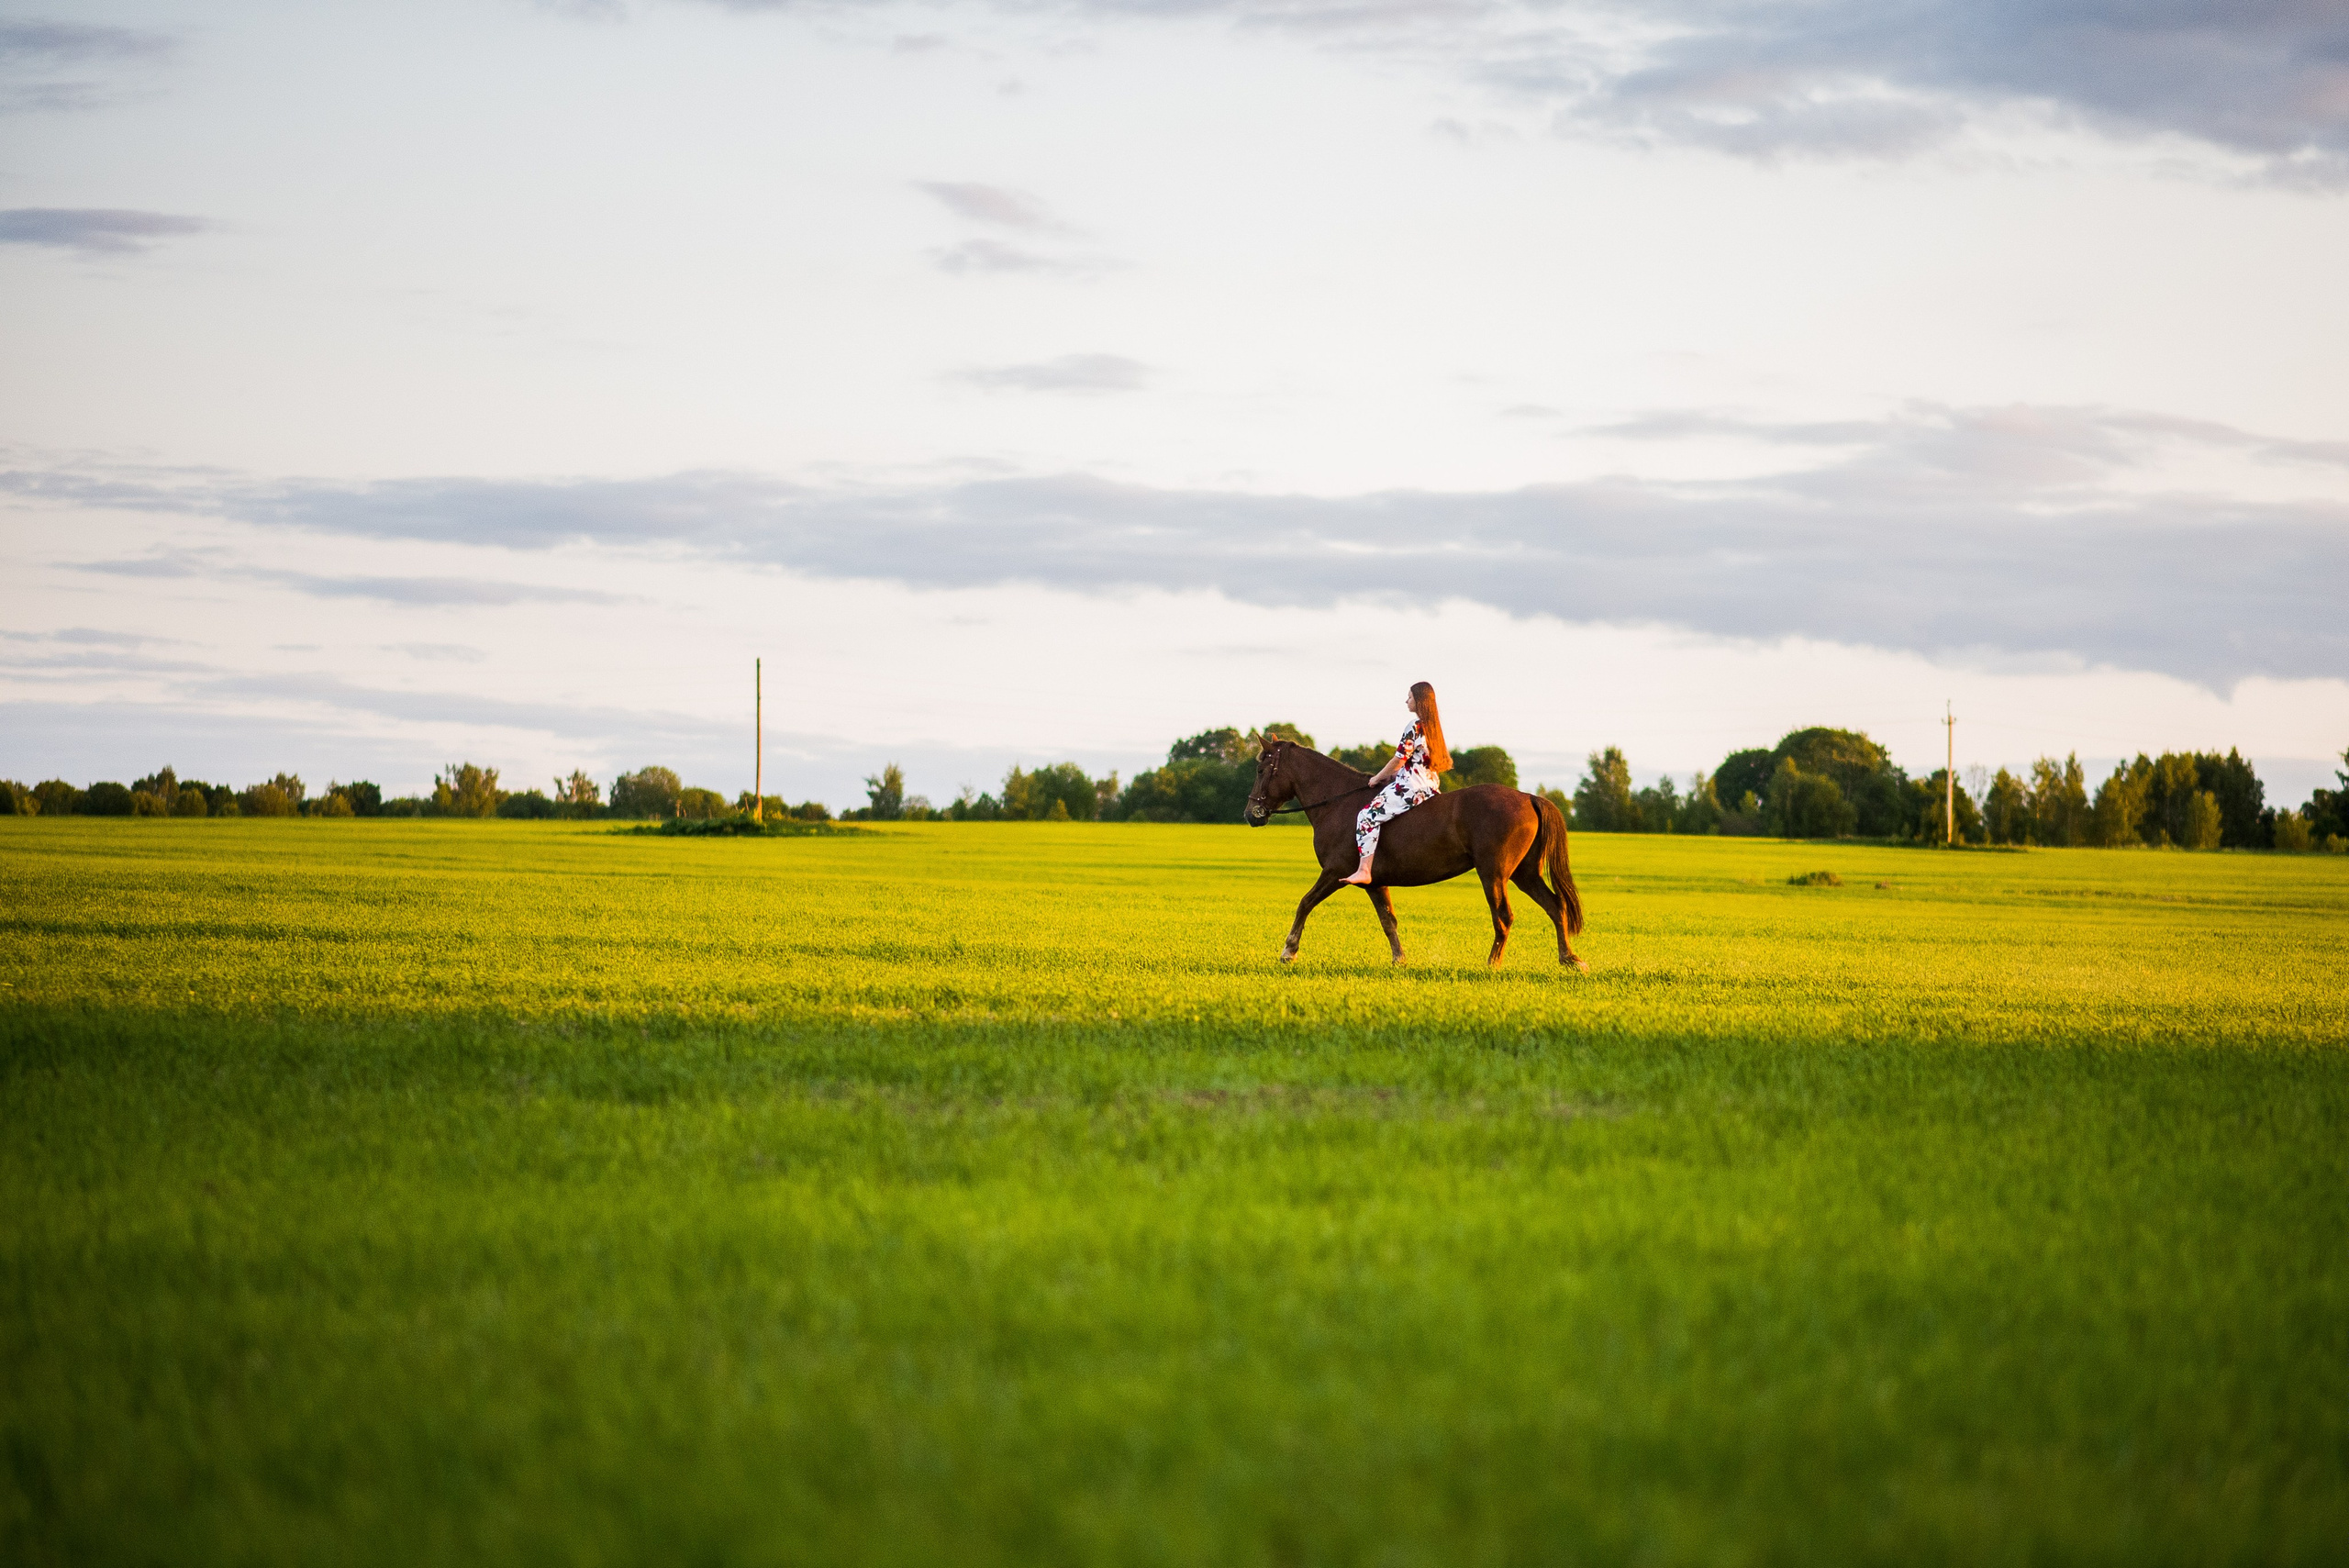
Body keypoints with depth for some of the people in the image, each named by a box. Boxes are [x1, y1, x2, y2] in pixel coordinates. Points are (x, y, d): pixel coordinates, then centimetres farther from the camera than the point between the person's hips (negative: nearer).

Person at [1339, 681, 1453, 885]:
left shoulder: (1414, 727, -12)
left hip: (1411, 786, -10)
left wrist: (1377, 778, 1)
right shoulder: (1433, 726, 16)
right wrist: (1389, 776, 19)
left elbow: (1399, 761, -13)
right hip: (1431, 784, 10)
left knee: (1368, 816, -16)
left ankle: (1364, 870, -26)